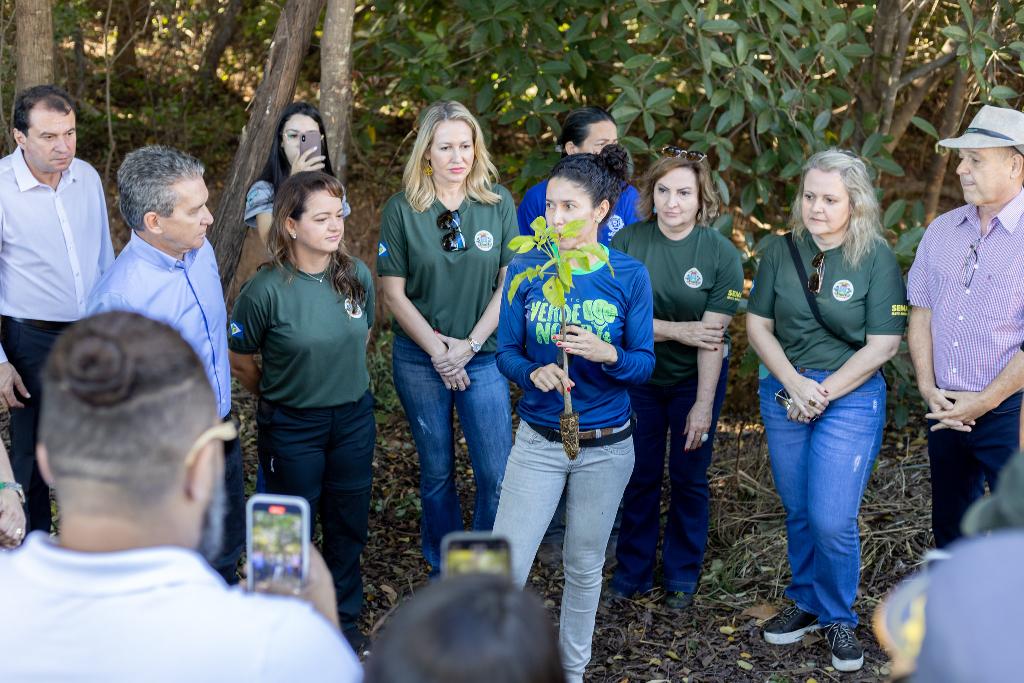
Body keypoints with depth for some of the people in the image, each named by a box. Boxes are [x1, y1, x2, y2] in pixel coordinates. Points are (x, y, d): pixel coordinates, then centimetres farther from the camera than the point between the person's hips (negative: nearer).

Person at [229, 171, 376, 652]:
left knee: (348, 523, 16)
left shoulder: (358, 275, -7)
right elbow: (239, 360, -7)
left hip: (353, 418, 4)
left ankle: (344, 620, 36)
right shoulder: (267, 289, -21)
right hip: (291, 427, -4)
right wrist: (278, 395, 6)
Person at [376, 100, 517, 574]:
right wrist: (437, 350, -10)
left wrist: (469, 346, -9)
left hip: (483, 356, 0)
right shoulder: (402, 209, -5)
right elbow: (394, 293, -4)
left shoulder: (499, 203, -2)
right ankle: (442, 570, 28)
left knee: (497, 474, -3)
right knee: (436, 471, 11)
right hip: (419, 359, 0)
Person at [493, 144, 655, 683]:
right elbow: (506, 351, -2)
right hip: (538, 441, 0)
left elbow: (644, 364, -6)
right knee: (505, 567, -6)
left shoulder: (629, 276, -8)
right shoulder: (526, 270, -6)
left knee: (584, 568, 15)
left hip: (605, 446, 0)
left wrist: (606, 354, -27)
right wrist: (533, 373, -24)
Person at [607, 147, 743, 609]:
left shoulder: (721, 254, -15)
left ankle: (682, 576, 25)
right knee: (639, 476, 8)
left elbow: (712, 336, -17)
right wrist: (677, 331, -21)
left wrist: (703, 404, -17)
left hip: (694, 379, -1)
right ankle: (632, 571, 25)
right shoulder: (626, 243, -11)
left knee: (689, 478, 7)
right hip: (638, 375, 1)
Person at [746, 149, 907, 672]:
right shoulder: (780, 250, 1)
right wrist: (793, 383, -10)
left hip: (850, 397, -4)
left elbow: (883, 344, -10)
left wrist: (823, 392, -13)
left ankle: (838, 618, 14)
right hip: (783, 392, 4)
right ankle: (805, 603, 33)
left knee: (832, 521, -8)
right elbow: (758, 325, 3)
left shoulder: (876, 257, -9)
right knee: (799, 512, 13)